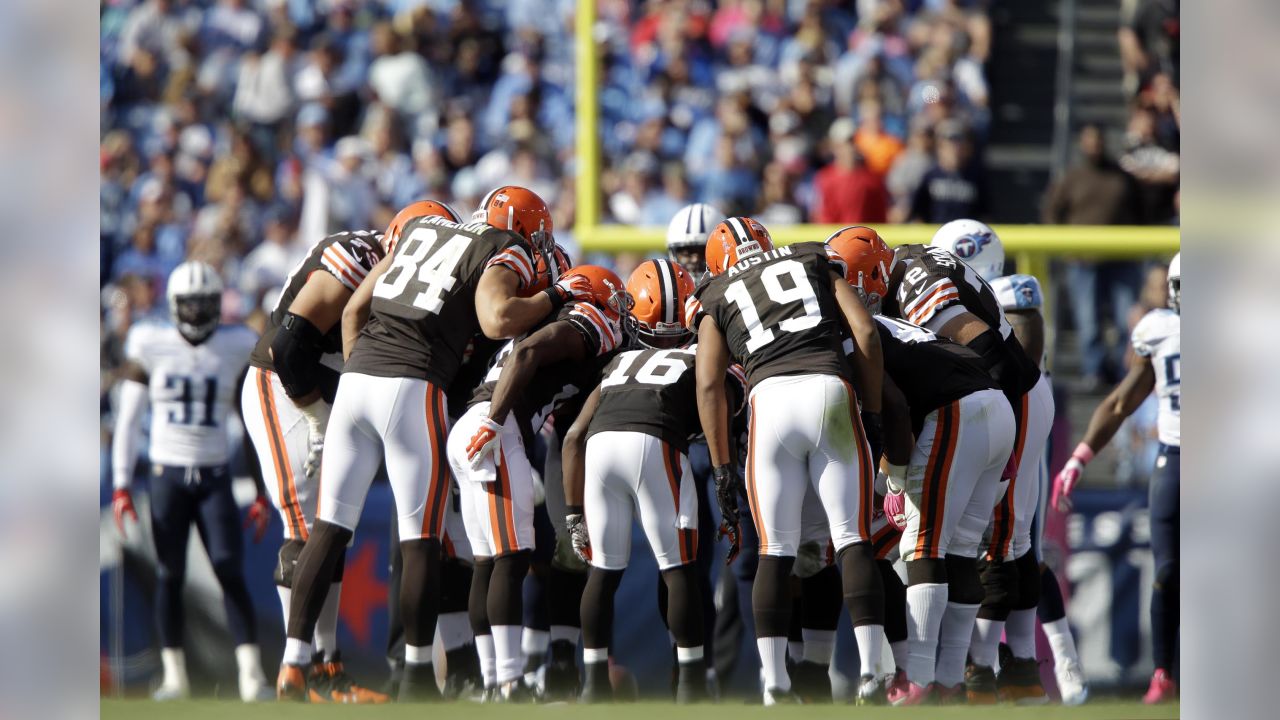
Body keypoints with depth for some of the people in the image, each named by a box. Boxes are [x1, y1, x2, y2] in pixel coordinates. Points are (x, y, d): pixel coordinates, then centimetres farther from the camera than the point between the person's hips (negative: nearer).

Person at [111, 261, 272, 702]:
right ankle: (174, 676, 11)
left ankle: (252, 676, -12)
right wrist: (120, 487, -3)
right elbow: (128, 421, 3)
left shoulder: (236, 349, 3)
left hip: (215, 477, 0)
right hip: (168, 474, 0)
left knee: (231, 574, -10)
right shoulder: (151, 347, 0)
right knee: (170, 576, 2)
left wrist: (263, 494, 4)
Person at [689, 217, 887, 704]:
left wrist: (722, 470, 11)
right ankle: (870, 674, -7)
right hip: (831, 391, 0)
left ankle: (775, 683, 1)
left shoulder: (716, 299, 23)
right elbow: (865, 334, 11)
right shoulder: (814, 262, 25)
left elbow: (709, 385, 11)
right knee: (854, 542, 2)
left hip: (771, 399, 0)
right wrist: (872, 416, 14)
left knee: (775, 552, 7)